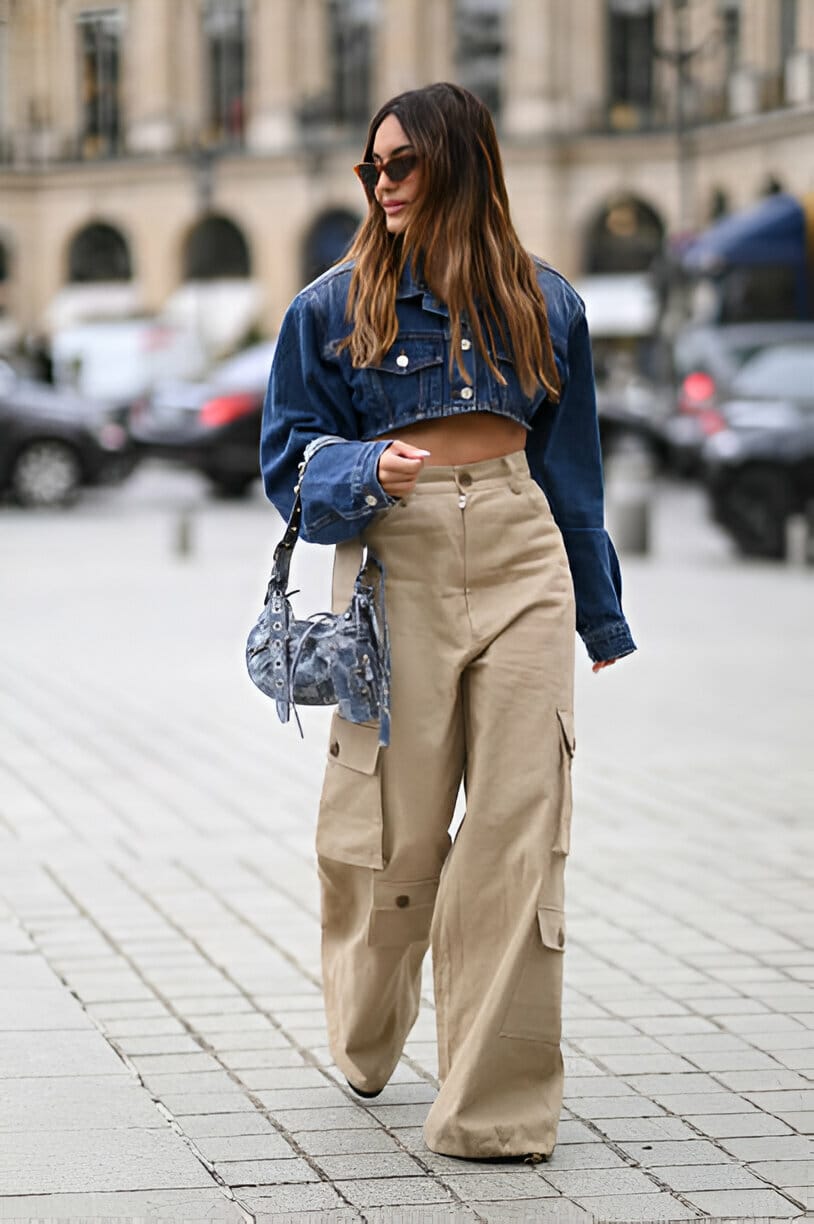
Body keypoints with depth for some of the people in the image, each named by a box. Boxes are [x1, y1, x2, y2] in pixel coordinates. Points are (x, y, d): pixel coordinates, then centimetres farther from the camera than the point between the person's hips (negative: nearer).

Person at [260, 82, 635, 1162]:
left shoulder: (543, 301, 10)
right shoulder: (336, 304, 4)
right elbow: (290, 457, 5)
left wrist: (601, 615, 18)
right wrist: (368, 471, -16)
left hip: (522, 558, 1)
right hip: (396, 558, -1)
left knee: (519, 821, -4)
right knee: (393, 825, 5)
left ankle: (495, 1103, 0)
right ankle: (366, 1046, 32)